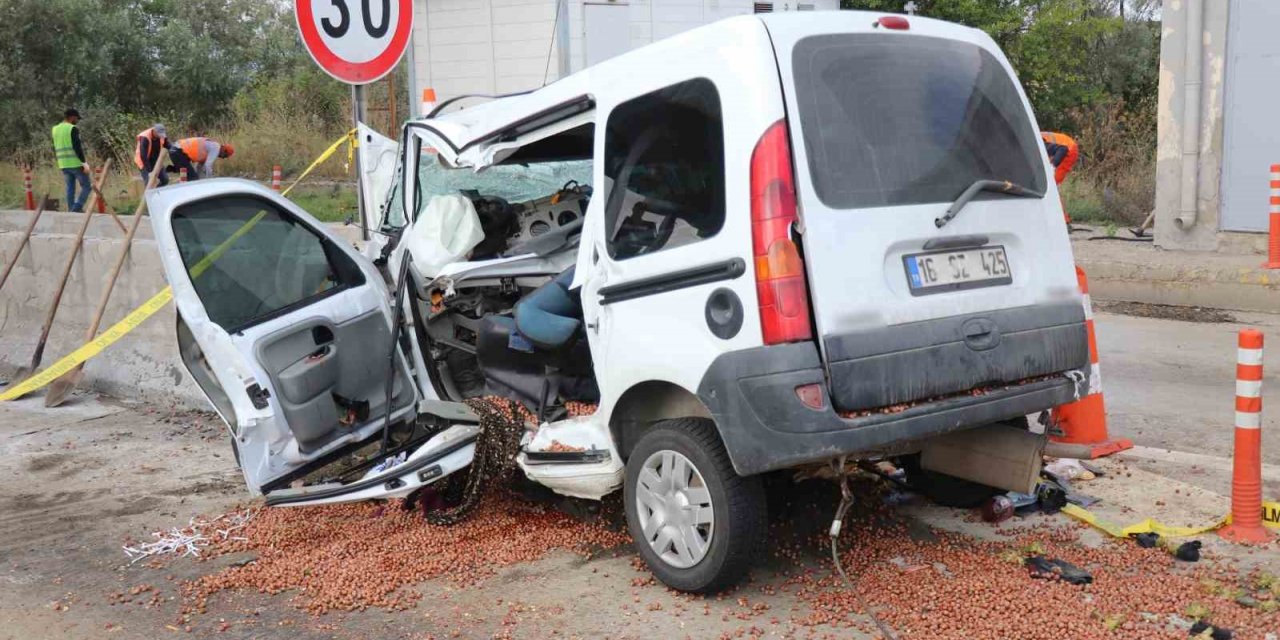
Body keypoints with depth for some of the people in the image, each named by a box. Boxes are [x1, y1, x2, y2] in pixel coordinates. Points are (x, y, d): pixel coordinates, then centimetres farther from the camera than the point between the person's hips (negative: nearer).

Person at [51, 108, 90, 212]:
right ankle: (76, 209, -15)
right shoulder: (73, 129, -10)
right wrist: (84, 162, -17)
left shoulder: (55, 129, 13)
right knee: (86, 187, 0)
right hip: (76, 163, -7)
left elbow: (55, 148, 17)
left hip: (63, 164, 7)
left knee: (70, 188, 12)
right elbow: (77, 147, -17)